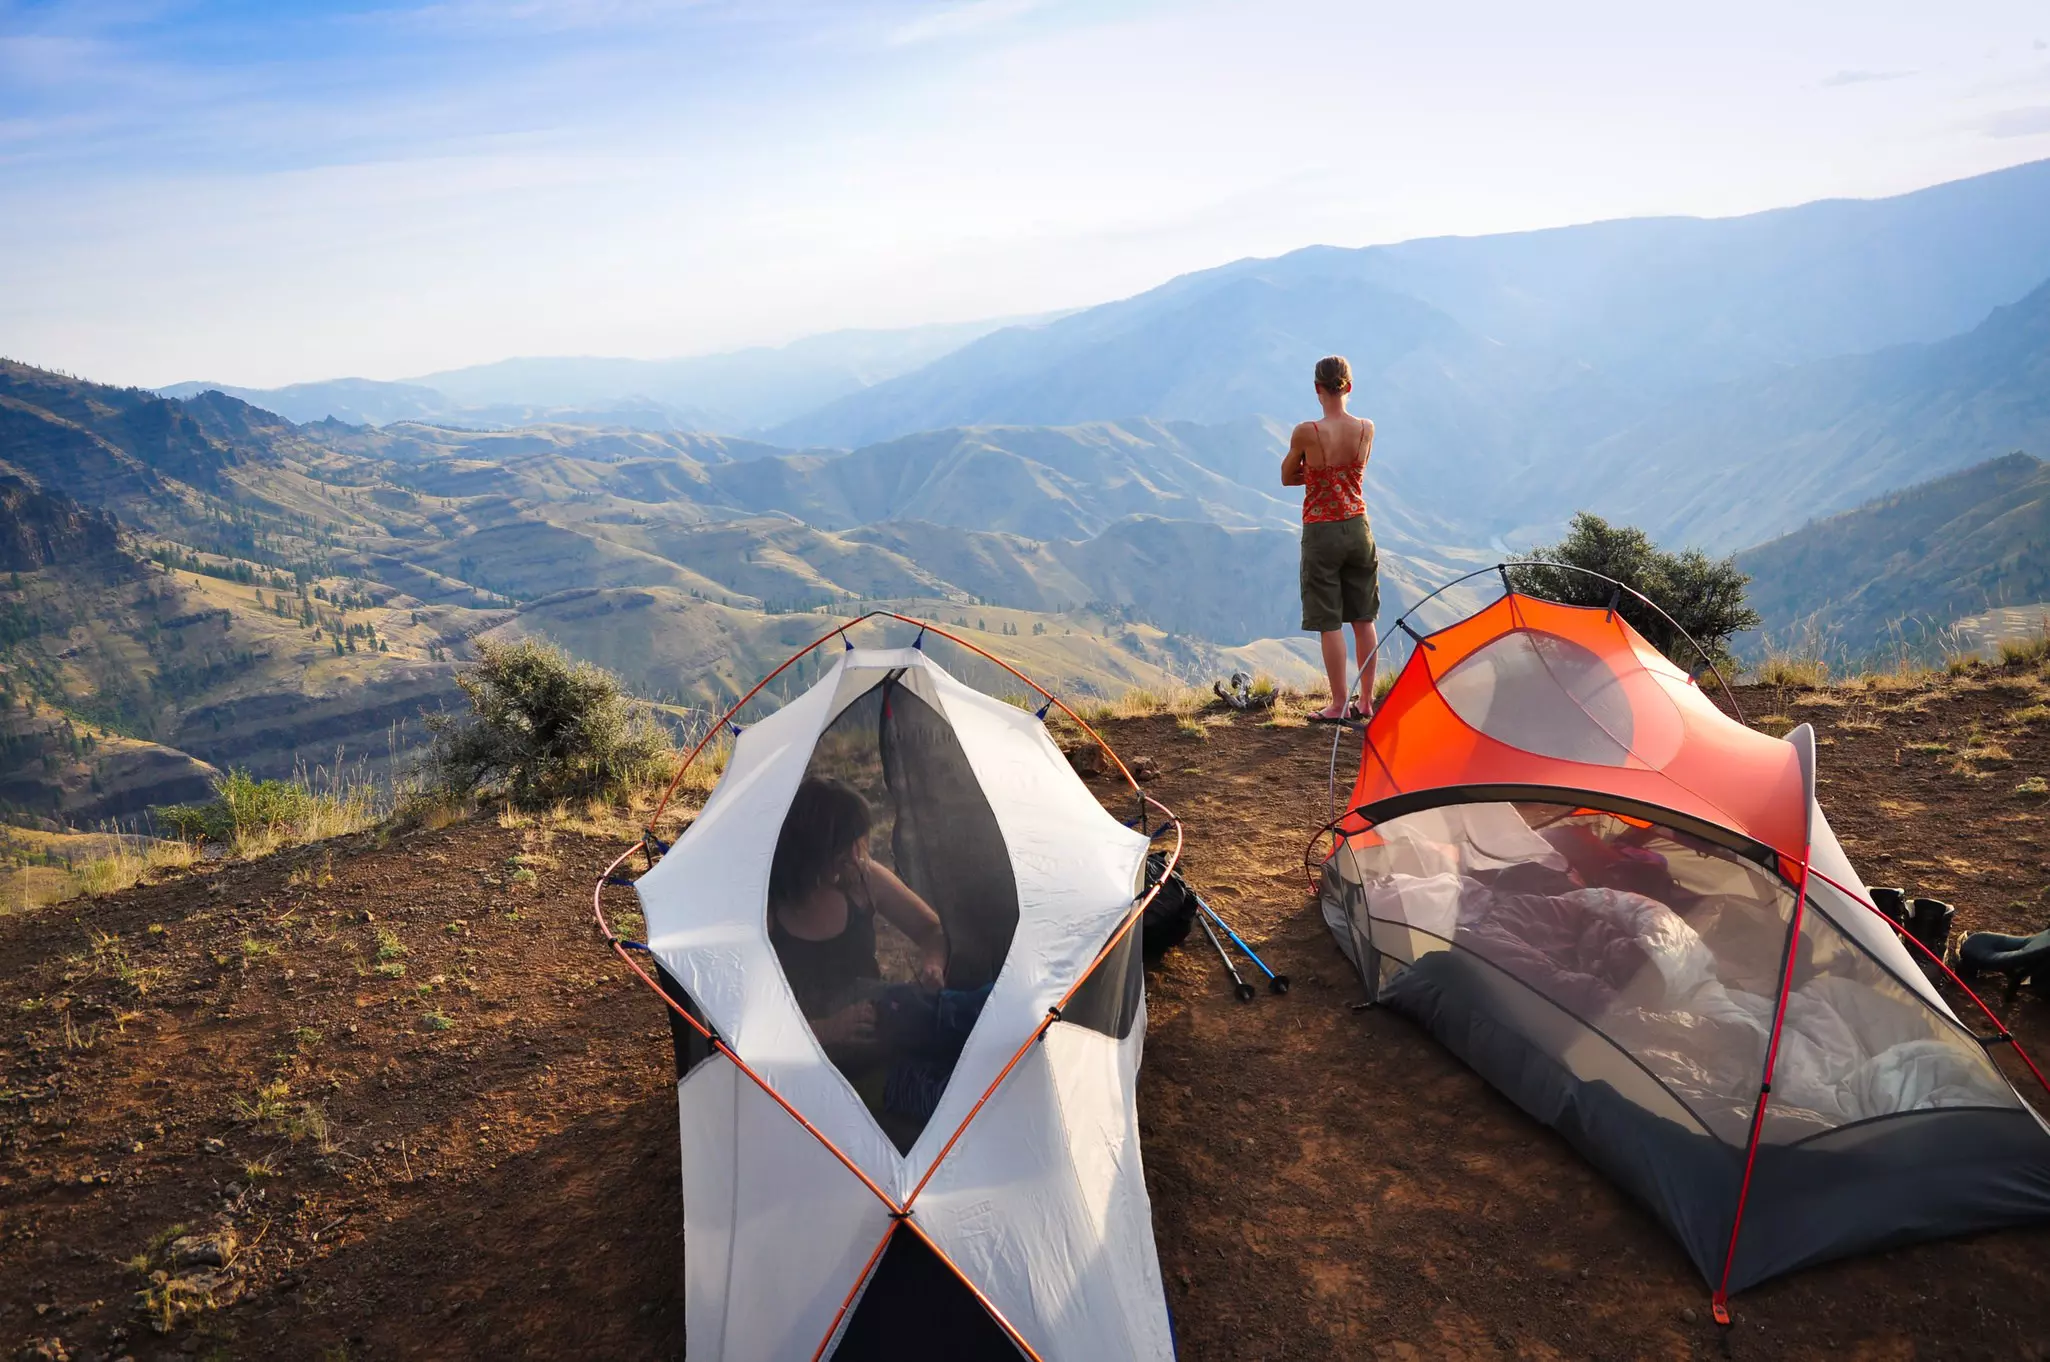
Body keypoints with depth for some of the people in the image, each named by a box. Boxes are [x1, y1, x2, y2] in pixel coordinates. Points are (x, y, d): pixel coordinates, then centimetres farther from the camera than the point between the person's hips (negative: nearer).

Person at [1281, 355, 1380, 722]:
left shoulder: (1306, 433, -16)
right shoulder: (1367, 429, -3)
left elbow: (1287, 478, 0)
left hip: (1321, 533, -4)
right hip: (1359, 529, 5)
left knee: (1329, 623, 2)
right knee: (1363, 618, 12)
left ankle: (1340, 705, 6)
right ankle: (1366, 702, 20)